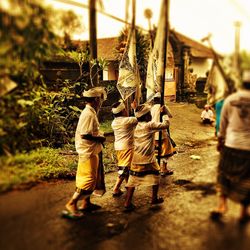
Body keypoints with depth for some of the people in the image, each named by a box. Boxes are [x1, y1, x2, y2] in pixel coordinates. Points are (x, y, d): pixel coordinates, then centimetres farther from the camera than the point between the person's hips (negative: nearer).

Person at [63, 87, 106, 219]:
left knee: (91, 179, 18)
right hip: (88, 152, -10)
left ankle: (86, 203, 28)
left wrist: (99, 135, 3)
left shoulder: (90, 112, 12)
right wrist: (100, 138, -14)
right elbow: (85, 135, -26)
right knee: (88, 181, -5)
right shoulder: (89, 114, -20)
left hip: (90, 151, 10)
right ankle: (71, 204, 1)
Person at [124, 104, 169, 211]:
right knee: (155, 177, 17)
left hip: (136, 158, 6)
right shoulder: (150, 125, -10)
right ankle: (154, 198, 27)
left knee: (133, 180, 6)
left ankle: (127, 203, 3)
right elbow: (165, 125, -10)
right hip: (148, 158, -5)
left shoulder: (137, 126, 10)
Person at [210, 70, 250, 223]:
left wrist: (220, 141, 17)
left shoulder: (230, 100, -3)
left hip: (231, 145, 1)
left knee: (224, 174, 19)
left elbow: (223, 123, 5)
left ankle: (222, 204, 10)